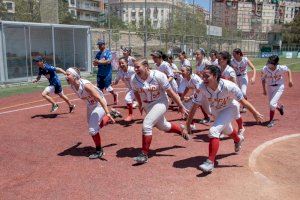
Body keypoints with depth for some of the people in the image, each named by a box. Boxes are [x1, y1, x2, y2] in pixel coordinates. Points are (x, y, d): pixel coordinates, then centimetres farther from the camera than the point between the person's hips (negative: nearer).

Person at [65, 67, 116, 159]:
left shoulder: (85, 85, -33)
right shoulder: (72, 86, -10)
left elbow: (99, 98, -34)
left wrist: (107, 113, -38)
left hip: (99, 105, -8)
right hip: (90, 105, 9)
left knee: (93, 130, -11)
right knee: (93, 127, 23)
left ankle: (99, 151, 9)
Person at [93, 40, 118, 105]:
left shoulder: (108, 52, -4)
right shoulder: (98, 53, 13)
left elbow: (108, 61, -18)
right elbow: (94, 63, 9)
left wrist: (99, 62, -18)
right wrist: (101, 61, -11)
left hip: (107, 73, -6)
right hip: (100, 73, 6)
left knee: (107, 87, -5)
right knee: (100, 87, 6)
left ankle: (115, 95, 22)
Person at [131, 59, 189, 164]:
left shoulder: (158, 76, -24)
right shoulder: (134, 79, -13)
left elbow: (170, 92, -16)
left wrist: (181, 106, -12)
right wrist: (140, 105, 19)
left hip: (160, 103, -5)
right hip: (147, 105, 5)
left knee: (146, 125, -21)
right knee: (163, 126, 20)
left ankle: (144, 154, -8)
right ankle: (180, 130, 50)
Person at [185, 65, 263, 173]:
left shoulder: (228, 86, -38)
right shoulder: (202, 88, -31)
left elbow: (243, 101, -25)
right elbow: (194, 106, -22)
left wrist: (255, 113, -23)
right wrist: (188, 124, -20)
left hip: (229, 109, -5)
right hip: (215, 111, 5)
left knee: (213, 131, -26)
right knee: (226, 130, 31)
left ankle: (210, 162, -18)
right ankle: (238, 139, 66)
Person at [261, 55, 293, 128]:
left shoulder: (281, 68, -22)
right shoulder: (265, 69, -19)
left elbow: (288, 71, 1)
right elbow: (263, 79, -3)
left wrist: (290, 80, -8)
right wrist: (264, 90, -4)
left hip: (279, 87, -3)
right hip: (269, 87, 3)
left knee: (272, 104, -15)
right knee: (272, 104, 15)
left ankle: (271, 121, 3)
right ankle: (280, 106, 52)